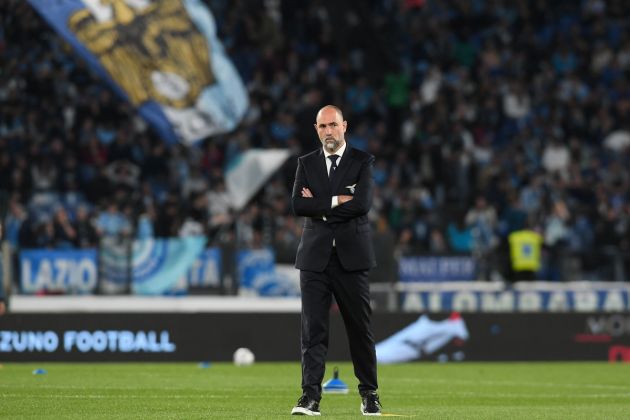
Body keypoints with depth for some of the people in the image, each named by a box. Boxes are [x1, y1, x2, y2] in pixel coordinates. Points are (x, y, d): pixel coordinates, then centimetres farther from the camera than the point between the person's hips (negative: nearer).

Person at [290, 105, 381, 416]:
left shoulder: (362, 162, 3)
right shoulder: (306, 164, 10)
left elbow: (362, 203, -13)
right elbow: (297, 205, -4)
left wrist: (320, 205, -9)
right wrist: (338, 201, -10)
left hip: (351, 257, -1)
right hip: (315, 258, 1)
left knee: (360, 328, 6)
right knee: (313, 328, -6)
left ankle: (369, 393, 19)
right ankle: (310, 396, -10)